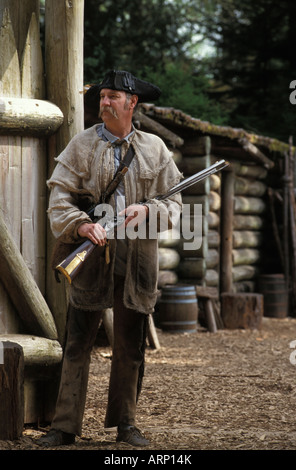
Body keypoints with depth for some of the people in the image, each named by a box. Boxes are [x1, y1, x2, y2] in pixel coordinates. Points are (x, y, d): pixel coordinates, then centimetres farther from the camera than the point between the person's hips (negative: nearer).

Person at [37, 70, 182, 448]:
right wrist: (82, 224, -22)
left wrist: (147, 210, -12)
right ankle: (65, 426, 2)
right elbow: (59, 196, -5)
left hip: (137, 259, 2)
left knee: (131, 348, 8)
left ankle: (125, 423, 20)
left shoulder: (154, 148, 8)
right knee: (77, 345, -2)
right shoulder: (81, 145, 2)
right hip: (91, 256, -2)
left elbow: (174, 202, 8)